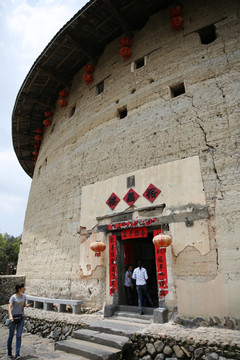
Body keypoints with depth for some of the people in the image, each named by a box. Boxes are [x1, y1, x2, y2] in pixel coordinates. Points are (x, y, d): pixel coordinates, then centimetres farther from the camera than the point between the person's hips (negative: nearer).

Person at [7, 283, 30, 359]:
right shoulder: (13, 297, -17)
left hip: (21, 317, 3)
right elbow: (9, 307, -27)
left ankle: (17, 354, 3)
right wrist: (10, 316, -42)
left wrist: (27, 305, -10)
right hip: (13, 317, -3)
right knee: (11, 335, 11)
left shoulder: (24, 296, -1)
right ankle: (9, 352, 33)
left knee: (19, 336, -2)